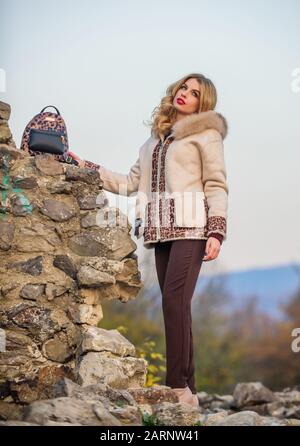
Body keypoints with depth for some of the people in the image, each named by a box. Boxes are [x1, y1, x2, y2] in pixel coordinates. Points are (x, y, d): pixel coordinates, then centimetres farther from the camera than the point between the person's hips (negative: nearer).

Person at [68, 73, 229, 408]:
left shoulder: (206, 133, 5)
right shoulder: (155, 140, 22)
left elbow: (216, 186, -3)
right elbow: (130, 183, 22)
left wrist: (217, 231, -13)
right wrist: (87, 168, 17)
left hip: (191, 227, -6)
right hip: (162, 230, 6)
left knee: (174, 298, -18)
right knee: (176, 304, 2)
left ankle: (178, 386, -19)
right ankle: (187, 388, 3)